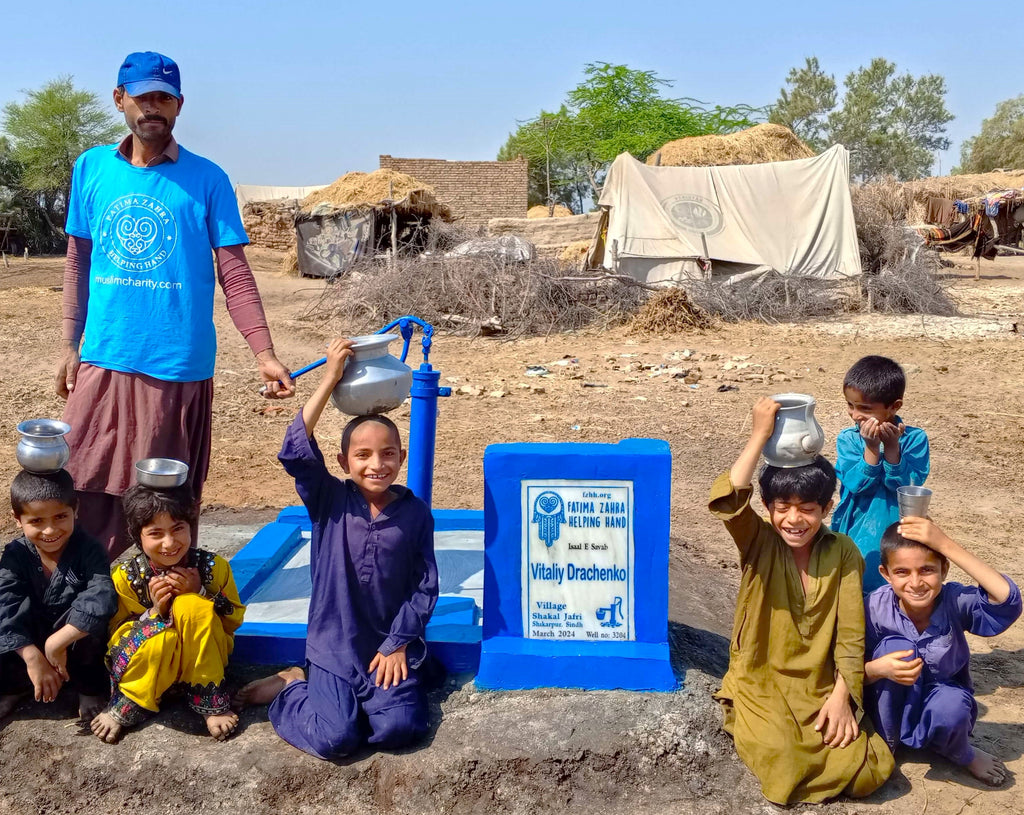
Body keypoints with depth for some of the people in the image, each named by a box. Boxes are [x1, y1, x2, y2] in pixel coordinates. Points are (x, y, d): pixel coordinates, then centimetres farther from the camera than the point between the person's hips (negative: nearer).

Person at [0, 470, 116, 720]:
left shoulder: (88, 550, -19)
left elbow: (102, 596, -35)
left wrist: (58, 642, -40)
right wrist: (32, 657, -36)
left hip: (78, 643, -2)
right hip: (30, 641, 2)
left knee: (89, 611, -34)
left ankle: (90, 685, -9)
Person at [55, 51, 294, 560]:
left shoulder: (206, 180, 0)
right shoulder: (91, 169, 8)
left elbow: (235, 275, -3)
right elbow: (78, 263, 14)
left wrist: (265, 355, -13)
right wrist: (70, 346, 9)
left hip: (179, 367, -2)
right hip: (102, 364, 3)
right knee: (86, 497, 6)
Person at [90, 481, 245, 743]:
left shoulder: (213, 566, -10)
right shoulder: (126, 577, -10)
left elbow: (234, 620, -5)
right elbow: (116, 635, -6)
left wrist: (199, 594, -21)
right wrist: (155, 610, -24)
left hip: (201, 660, 1)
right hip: (149, 667, 0)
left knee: (190, 607, -31)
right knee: (160, 634, -36)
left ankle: (210, 703, -19)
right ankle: (128, 706, -9)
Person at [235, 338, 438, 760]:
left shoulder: (415, 513, -1)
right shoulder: (329, 502, -4)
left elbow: (425, 584, 1)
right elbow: (296, 452, -20)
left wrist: (398, 644, -5)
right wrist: (330, 378, -22)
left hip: (390, 647, 1)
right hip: (333, 648, -1)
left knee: (397, 730, -19)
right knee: (333, 739, -16)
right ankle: (291, 688, 15)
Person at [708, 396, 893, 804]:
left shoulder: (842, 552, -3)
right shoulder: (759, 543, -8)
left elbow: (851, 634, -3)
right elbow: (727, 500, -30)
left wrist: (841, 697, -13)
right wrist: (761, 433, -29)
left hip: (821, 689, 2)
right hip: (760, 683, -2)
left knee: (868, 770, -15)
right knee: (785, 763, -25)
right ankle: (752, 728, 8)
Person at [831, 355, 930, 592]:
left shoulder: (914, 439, -7)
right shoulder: (847, 439, -4)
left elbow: (907, 486, -15)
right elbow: (857, 484, -15)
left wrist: (891, 446, -23)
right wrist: (871, 447, -24)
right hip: (855, 534, 1)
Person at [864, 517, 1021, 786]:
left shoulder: (955, 601, -21)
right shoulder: (875, 608, -21)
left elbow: (1007, 599, -41)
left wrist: (947, 545, -43)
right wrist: (879, 669, -40)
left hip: (939, 702, 0)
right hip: (891, 706, 0)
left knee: (952, 705, -35)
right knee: (896, 647, -29)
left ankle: (962, 755, 3)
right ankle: (885, 742, -7)